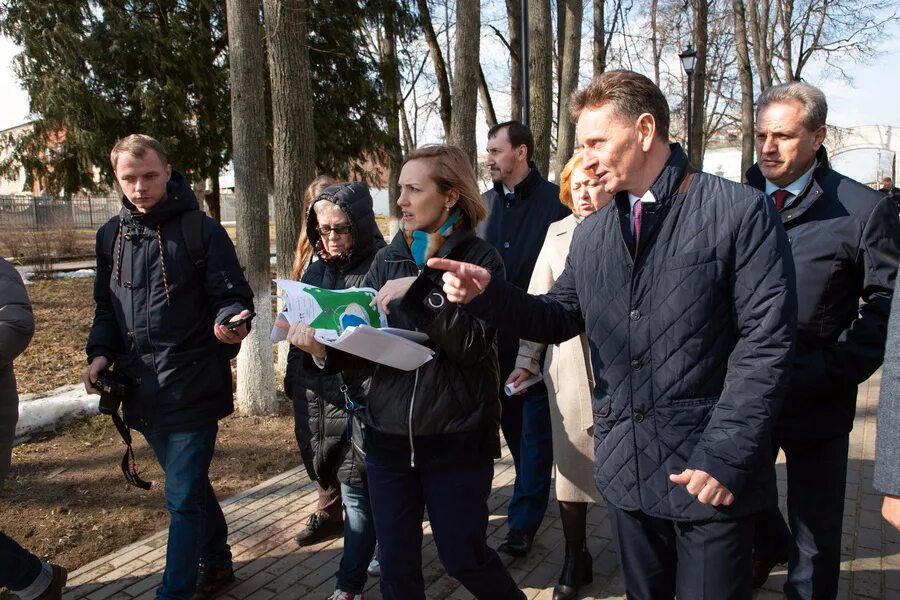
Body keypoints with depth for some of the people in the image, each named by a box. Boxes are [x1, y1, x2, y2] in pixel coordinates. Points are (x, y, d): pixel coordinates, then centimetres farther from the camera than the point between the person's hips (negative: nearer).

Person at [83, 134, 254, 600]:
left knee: (183, 496, -1)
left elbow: (232, 296, -8)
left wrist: (231, 323, -29)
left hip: (192, 386, -6)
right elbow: (107, 307, 16)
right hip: (142, 388, 6)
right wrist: (101, 352, 0)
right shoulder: (111, 235, 8)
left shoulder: (201, 230, -8)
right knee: (189, 486, 20)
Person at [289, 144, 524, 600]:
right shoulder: (388, 259, 6)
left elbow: (473, 343, -18)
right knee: (396, 563, 14)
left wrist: (417, 291, -23)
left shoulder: (480, 258, -6)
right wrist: (325, 349, -14)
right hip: (388, 434, 4)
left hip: (456, 438, -4)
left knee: (462, 558, 11)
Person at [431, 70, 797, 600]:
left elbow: (766, 340, -14)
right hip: (628, 472, 6)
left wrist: (725, 455, -18)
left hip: (711, 475, -5)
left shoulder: (741, 212, -10)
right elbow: (561, 317, 12)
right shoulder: (591, 236, 9)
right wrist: (487, 293, -5)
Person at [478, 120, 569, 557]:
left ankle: (523, 524, 11)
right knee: (513, 426, 17)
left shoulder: (555, 201, -8)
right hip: (497, 336, 6)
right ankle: (533, 499, 37)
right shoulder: (485, 204, 9)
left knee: (535, 430, 4)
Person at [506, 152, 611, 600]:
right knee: (571, 464, 10)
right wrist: (526, 361, 8)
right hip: (568, 365, 3)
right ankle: (575, 560, 27)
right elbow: (540, 302, 11)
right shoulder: (557, 233, 9)